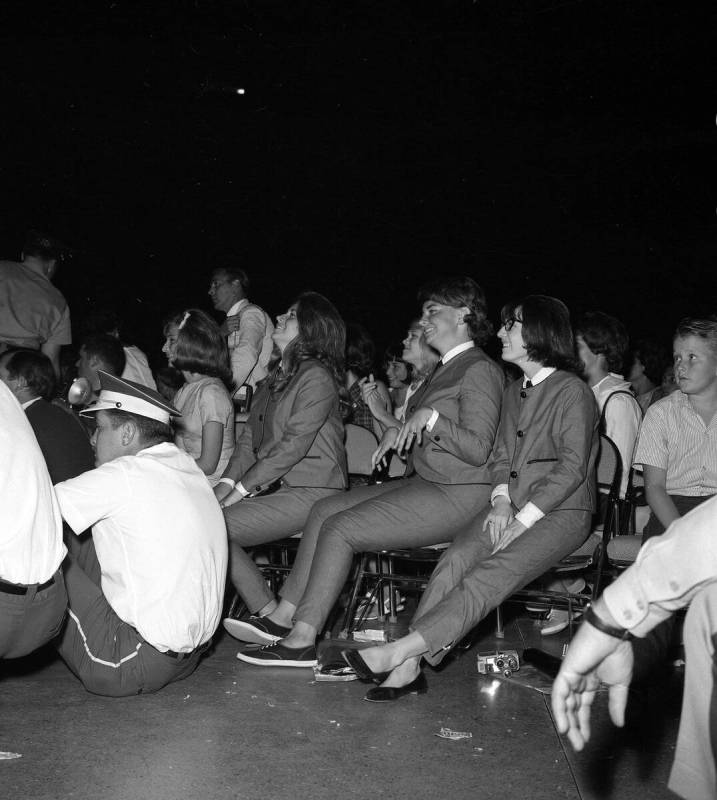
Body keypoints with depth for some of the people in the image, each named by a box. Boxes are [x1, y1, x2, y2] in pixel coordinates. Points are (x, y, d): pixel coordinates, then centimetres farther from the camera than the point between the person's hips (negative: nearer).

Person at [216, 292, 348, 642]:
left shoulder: (317, 378, -9)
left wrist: (242, 489, -17)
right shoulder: (274, 377, 20)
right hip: (271, 487, 8)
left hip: (309, 491, -8)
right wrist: (227, 481, -1)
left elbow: (293, 445, -16)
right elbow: (250, 436, 15)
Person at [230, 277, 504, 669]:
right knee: (325, 510, -2)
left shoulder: (480, 369, -9)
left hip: (455, 496, -10)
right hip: (422, 482, 10)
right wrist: (399, 431, 7)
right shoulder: (445, 368, 22)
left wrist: (430, 417, -28)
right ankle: (284, 613, -5)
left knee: (339, 528, -18)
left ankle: (302, 639, -14)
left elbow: (478, 449, -19)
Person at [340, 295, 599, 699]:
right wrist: (501, 501, -3)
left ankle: (400, 650, -34)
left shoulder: (572, 392, -6)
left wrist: (523, 519, -18)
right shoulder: (514, 392, 20)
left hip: (561, 511, -6)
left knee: (490, 576, -29)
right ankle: (409, 666, -29)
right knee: (454, 561, -22)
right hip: (512, 507, 6)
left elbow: (572, 467, -12)